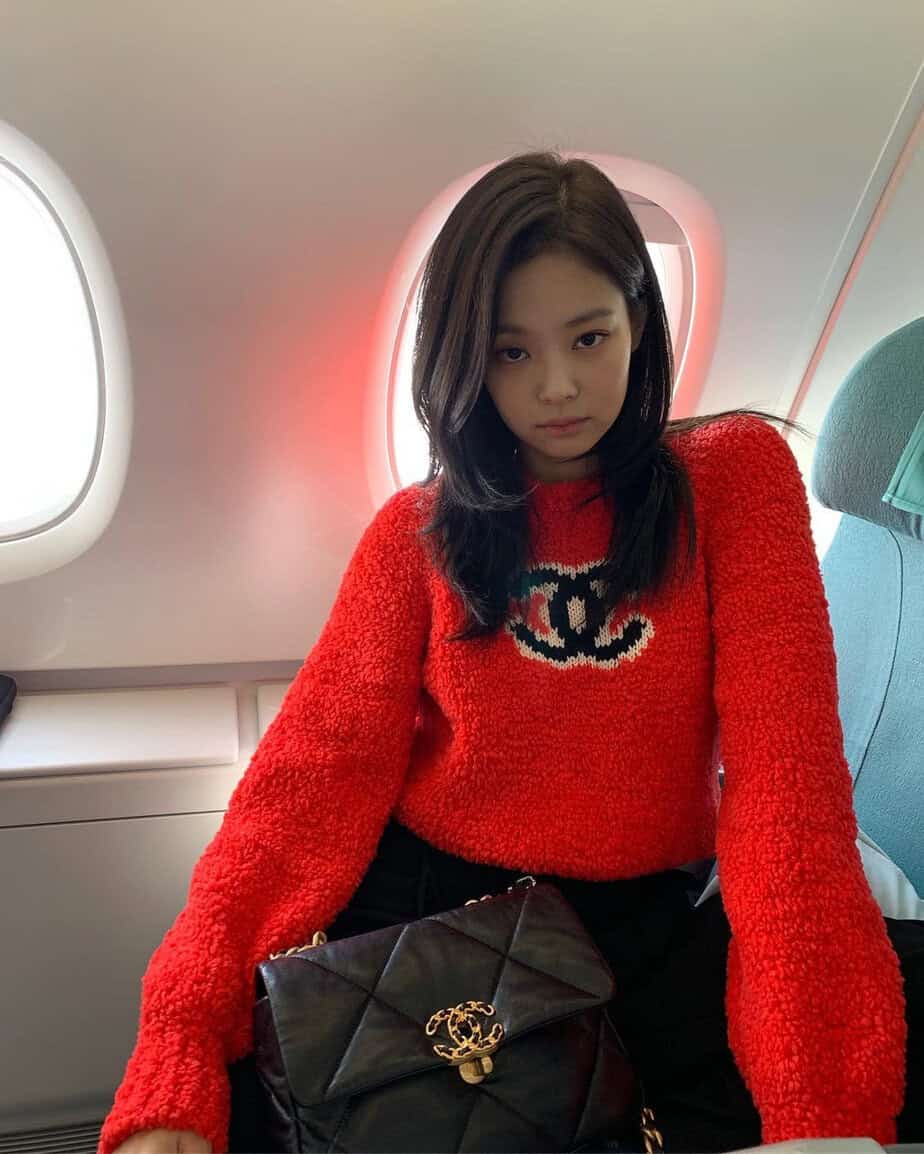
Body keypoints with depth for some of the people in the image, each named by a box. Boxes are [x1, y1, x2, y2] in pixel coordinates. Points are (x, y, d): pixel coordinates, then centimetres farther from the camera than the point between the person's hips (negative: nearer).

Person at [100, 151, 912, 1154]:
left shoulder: (735, 473, -4)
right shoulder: (419, 532, 3)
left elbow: (783, 768, -12)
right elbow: (323, 767, -7)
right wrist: (174, 1064, -19)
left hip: (645, 921, 0)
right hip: (420, 895, 1)